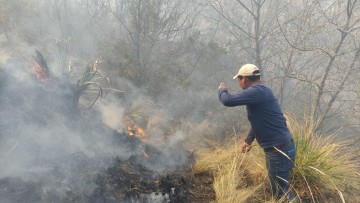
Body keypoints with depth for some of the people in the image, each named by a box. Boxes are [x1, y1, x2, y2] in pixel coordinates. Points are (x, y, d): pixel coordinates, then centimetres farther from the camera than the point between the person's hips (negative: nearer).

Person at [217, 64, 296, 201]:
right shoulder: (259, 91, 13)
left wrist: (222, 90, -2)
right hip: (277, 147, 10)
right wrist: (248, 140, 28)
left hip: (279, 149, -10)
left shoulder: (257, 91, -20)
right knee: (279, 189, 21)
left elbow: (228, 101, -24)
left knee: (281, 192, -1)